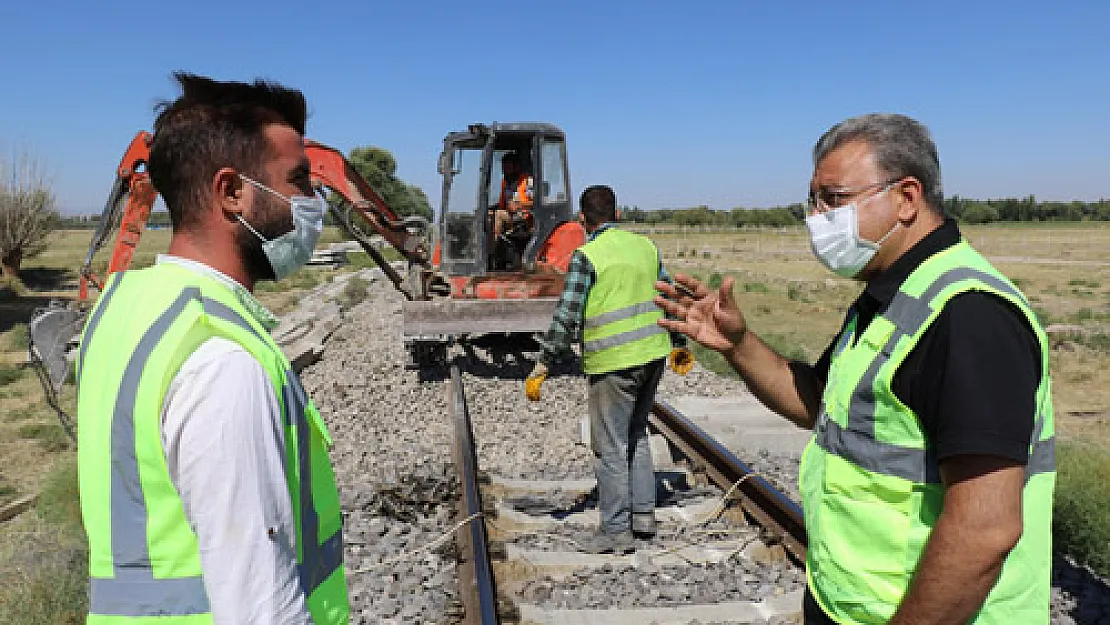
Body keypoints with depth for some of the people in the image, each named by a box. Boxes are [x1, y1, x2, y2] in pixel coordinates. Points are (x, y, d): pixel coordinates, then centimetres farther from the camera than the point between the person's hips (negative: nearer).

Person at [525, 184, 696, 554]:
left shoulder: (586, 256, -10)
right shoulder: (645, 245, 9)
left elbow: (567, 317, -14)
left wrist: (543, 366, -9)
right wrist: (679, 344, 27)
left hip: (614, 364, -7)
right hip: (653, 355, 7)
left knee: (611, 448, 3)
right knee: (636, 435, 22)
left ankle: (616, 531, 11)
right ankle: (643, 513, 27)